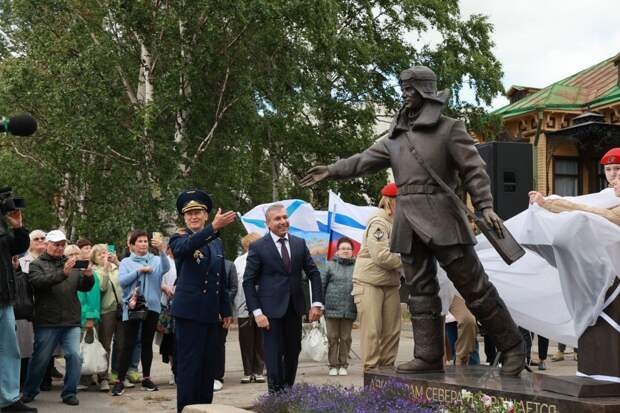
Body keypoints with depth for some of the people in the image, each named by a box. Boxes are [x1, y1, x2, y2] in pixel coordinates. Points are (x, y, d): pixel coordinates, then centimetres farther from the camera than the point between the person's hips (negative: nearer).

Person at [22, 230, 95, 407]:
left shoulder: (72, 264, 13)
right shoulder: (37, 264, 2)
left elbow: (85, 287, 6)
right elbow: (38, 282, -18)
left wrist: (88, 276, -17)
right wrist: (62, 273, -31)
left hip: (71, 322, 3)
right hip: (47, 322, -3)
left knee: (75, 356, -5)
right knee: (40, 359, 7)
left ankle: (69, 393, 7)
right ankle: (29, 392, 26)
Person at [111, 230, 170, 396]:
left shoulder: (156, 260, 8)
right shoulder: (126, 262, 5)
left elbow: (166, 268, -14)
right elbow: (122, 281, -8)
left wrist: (162, 250, -29)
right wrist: (140, 270, -11)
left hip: (151, 306, 2)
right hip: (132, 308, -2)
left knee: (147, 343, 10)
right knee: (128, 344, -6)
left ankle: (146, 378, 19)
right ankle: (120, 381, -4)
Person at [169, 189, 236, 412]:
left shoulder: (218, 242, 15)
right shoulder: (179, 239, -2)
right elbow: (187, 246, -29)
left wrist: (226, 311, 15)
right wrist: (214, 227, -42)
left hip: (211, 313, 6)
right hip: (189, 311, -6)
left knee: (208, 365, 9)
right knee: (189, 365, -5)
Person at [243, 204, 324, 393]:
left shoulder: (300, 243, 7)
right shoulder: (258, 247, -5)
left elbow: (313, 273, 9)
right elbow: (248, 282, -6)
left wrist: (317, 303, -1)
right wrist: (257, 312, -13)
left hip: (294, 308, 4)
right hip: (271, 310, -4)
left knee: (293, 353, 11)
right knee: (274, 356, -1)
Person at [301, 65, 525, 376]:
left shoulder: (449, 128, 1)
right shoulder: (396, 135, 18)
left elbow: (473, 169, -4)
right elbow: (366, 160, 22)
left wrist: (485, 205, -15)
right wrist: (332, 171, 16)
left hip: (440, 215, -6)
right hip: (407, 220, 6)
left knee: (473, 284, -4)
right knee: (420, 290, 7)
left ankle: (511, 346, 6)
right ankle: (428, 356, 12)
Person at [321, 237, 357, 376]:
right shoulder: (331, 265, 3)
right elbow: (322, 284, 3)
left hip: (349, 310, 1)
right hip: (332, 308, -1)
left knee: (345, 338, 7)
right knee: (332, 337, 4)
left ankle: (343, 365, 17)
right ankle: (333, 365, 14)